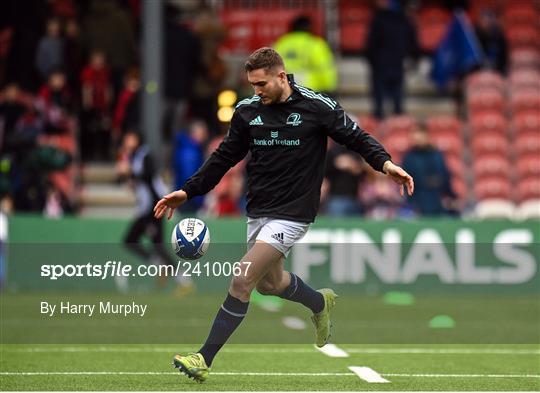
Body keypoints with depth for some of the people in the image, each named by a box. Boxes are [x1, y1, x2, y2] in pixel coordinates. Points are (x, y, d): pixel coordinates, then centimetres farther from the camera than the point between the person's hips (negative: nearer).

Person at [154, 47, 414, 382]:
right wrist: (188, 192, 7)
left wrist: (385, 162, -22)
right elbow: (225, 157, 12)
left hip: (292, 213, -6)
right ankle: (320, 303, 52)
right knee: (269, 283, 20)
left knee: (242, 281, -16)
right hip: (258, 211, 6)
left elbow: (356, 137, -4)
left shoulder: (317, 107, -11)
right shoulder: (247, 110, 2)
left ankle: (205, 359, -12)